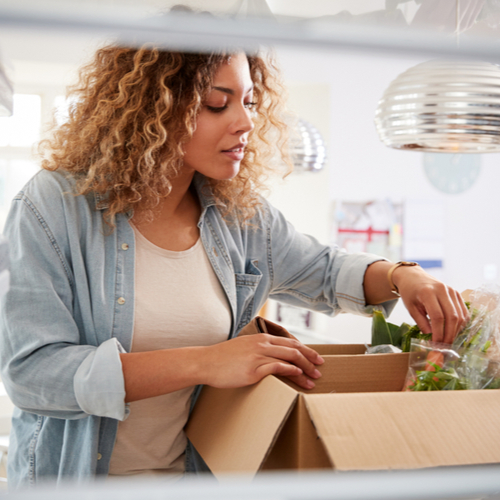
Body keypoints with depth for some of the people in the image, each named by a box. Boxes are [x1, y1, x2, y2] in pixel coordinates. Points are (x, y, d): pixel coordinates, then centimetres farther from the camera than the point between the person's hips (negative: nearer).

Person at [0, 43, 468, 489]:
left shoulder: (241, 215, 0)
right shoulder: (54, 208, -15)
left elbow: (322, 272, 17)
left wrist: (401, 276, -5)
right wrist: (201, 364, -28)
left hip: (194, 469, 4)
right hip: (72, 475, -3)